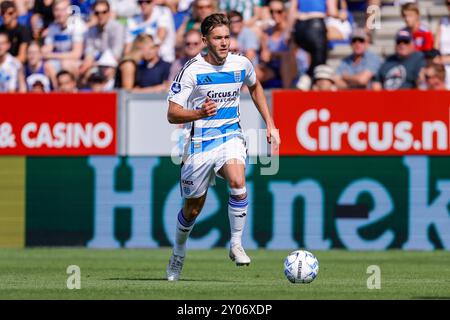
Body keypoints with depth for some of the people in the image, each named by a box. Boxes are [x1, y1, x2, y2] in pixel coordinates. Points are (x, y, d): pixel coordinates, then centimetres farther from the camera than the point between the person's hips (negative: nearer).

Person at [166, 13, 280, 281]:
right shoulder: (192, 71, -12)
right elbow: (172, 114, -12)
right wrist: (199, 113, -31)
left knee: (238, 182, -29)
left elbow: (255, 87, 23)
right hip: (199, 143, -2)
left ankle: (236, 245, -14)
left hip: (231, 136, 2)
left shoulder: (242, 64, -1)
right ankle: (179, 252, 37)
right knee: (194, 207, 9)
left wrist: (270, 125, 19)